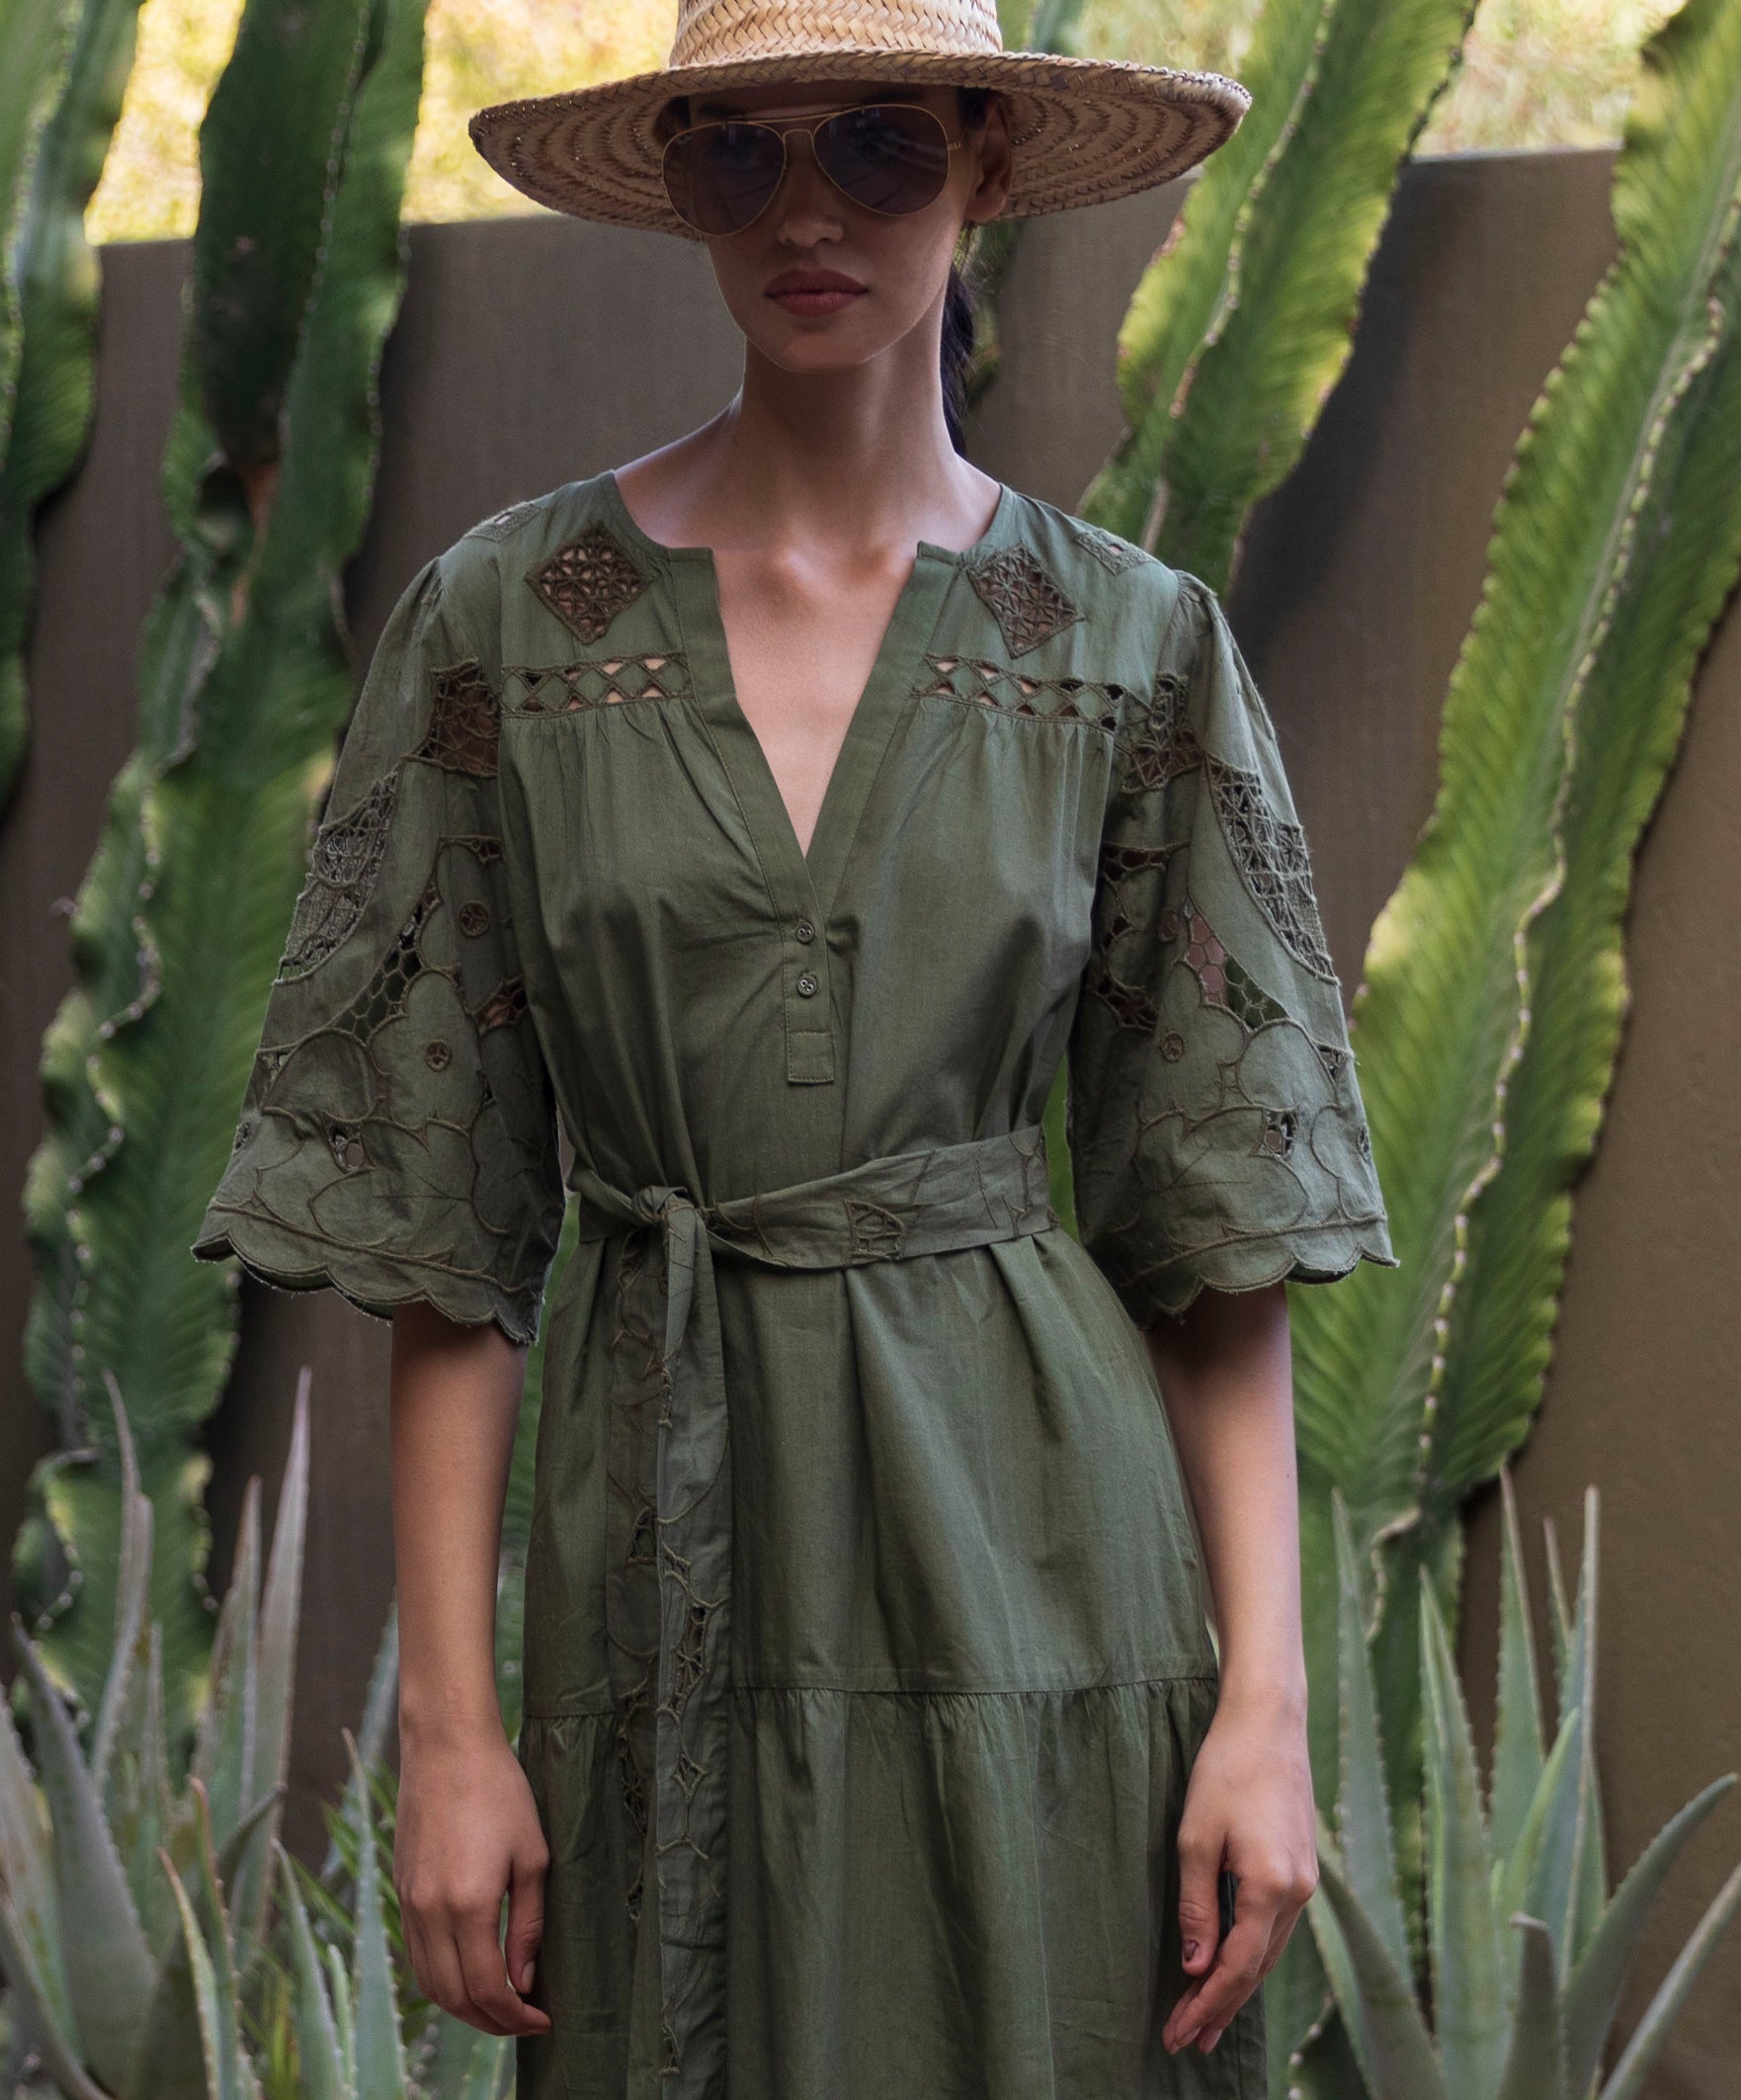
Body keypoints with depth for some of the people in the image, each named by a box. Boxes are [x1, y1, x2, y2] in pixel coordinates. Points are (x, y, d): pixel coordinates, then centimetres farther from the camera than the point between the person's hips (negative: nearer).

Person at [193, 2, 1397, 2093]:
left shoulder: (1134, 646, 2)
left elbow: (1221, 1221, 2)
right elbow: (440, 1217, 0)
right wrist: (444, 1722, -5)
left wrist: (1268, 1697, -5)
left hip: (1033, 1528, 0)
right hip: (673, 1549, 0)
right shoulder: (504, 622, 0)